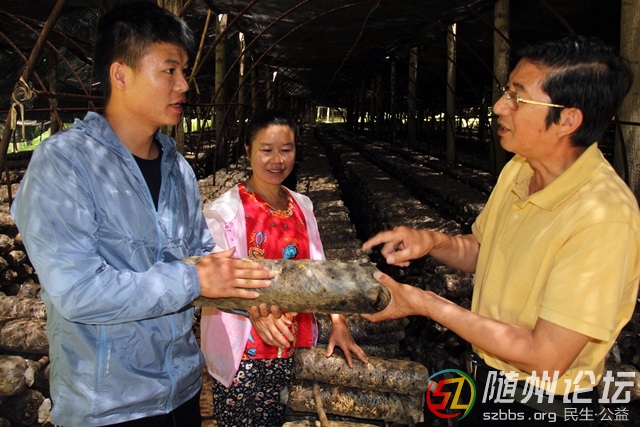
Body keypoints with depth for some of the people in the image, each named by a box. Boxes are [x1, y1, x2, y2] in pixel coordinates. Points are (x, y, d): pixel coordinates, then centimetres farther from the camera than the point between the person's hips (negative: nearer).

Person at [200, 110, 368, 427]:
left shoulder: (301, 206, 5)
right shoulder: (225, 210, -13)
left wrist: (338, 321, -5)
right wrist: (255, 310, -36)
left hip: (296, 347, 5)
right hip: (244, 355, -5)